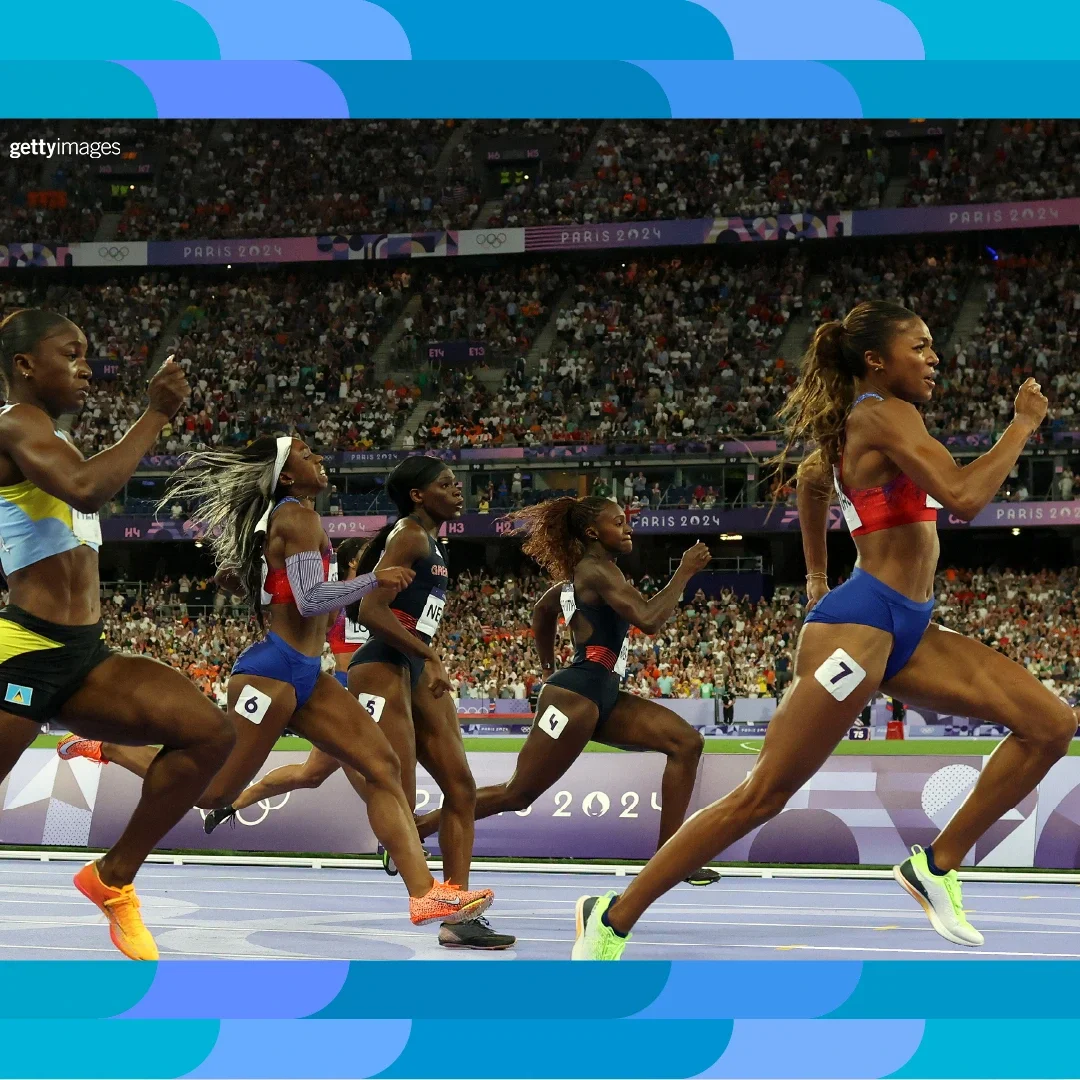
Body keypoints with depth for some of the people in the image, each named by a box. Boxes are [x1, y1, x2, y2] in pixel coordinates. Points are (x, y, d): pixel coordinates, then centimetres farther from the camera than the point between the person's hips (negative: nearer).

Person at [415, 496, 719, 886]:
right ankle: (417, 828, 6)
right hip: (577, 695, -10)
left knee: (686, 742, -2)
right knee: (517, 794, -5)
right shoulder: (597, 570, -12)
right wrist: (685, 572, -15)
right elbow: (648, 619, -24)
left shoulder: (581, 575, 18)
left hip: (602, 696, 10)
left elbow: (543, 609, 35)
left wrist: (548, 667, 44)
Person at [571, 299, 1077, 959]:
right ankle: (613, 920, -2)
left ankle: (938, 866, 7)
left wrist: (818, 576, 45)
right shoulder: (884, 414, -10)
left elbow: (813, 477, 39)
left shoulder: (857, 423, 18)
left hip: (907, 632, 10)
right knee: (762, 796, -10)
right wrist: (1024, 425, -11)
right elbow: (964, 498, -23)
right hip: (861, 625, -10)